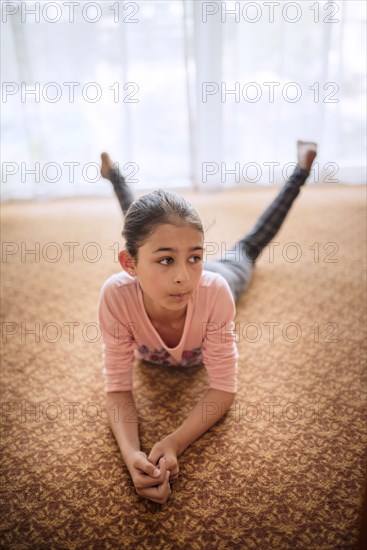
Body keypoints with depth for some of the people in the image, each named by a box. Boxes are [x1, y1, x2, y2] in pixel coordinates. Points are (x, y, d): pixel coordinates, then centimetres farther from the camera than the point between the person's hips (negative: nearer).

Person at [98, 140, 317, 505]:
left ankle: (301, 168, 51)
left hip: (216, 277, 0)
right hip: (149, 292, 0)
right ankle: (113, 174, 58)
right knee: (137, 224, 32)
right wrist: (131, 453, -56)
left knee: (248, 247, 29)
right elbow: (118, 389, -37)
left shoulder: (214, 290, -49)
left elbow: (223, 389, -39)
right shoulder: (117, 295, -47)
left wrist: (173, 444, -55)